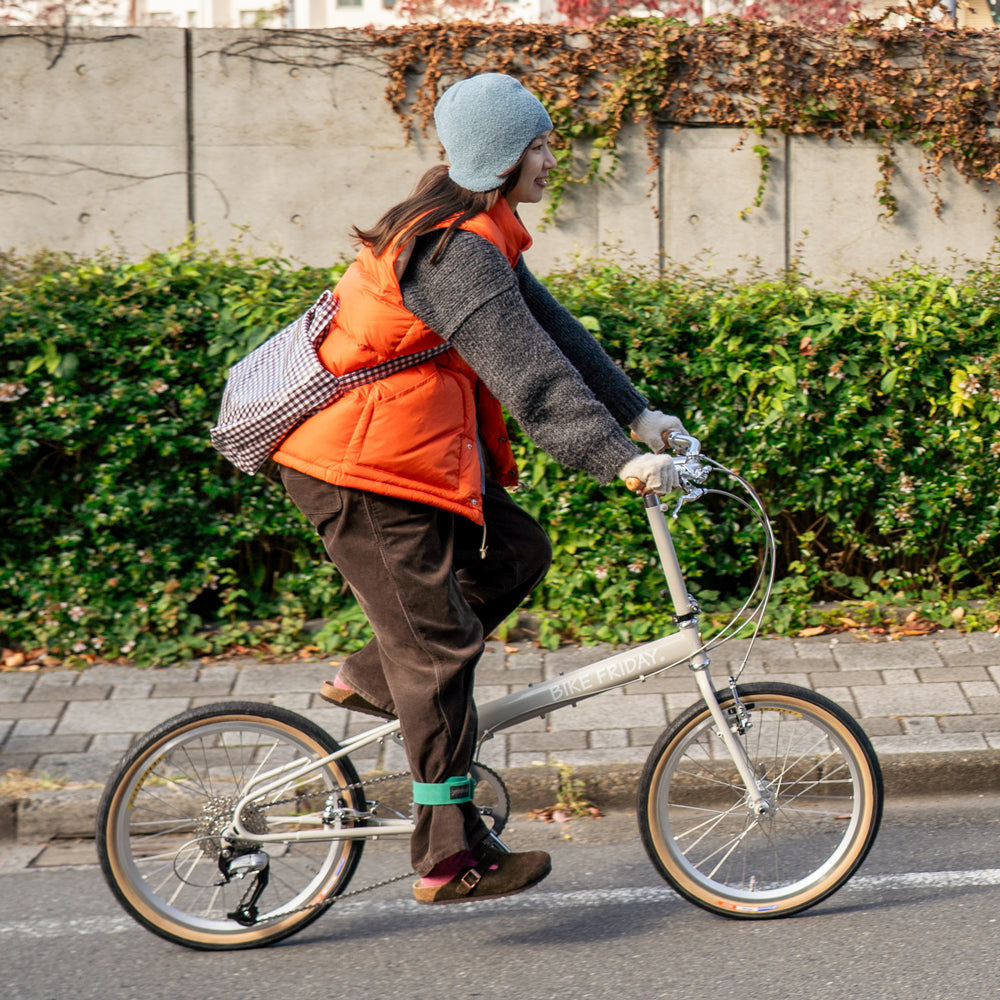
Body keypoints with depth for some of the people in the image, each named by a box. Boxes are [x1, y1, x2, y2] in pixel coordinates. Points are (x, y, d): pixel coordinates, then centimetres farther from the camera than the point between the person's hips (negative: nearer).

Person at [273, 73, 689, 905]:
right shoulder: (457, 250, -21)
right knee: (440, 644, -6)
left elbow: (554, 329, 13)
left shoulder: (480, 235, 12)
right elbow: (530, 375, -28)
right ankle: (451, 857, 0)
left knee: (514, 552, 12)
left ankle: (371, 682, 20)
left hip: (411, 452, 10)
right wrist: (617, 459, -29)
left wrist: (637, 415, 8)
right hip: (365, 469, -10)